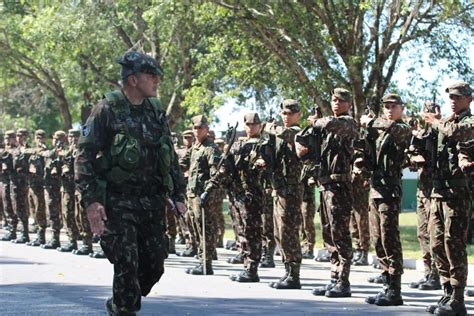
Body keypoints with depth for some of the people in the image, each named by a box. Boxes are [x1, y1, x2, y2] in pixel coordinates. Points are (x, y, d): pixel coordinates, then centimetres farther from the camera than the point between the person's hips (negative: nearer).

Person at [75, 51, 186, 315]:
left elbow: (171, 156, 17)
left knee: (154, 265, 6)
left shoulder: (157, 111, 9)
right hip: (118, 202, -5)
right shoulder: (107, 111, -8)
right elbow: (85, 156, -11)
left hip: (153, 201, 6)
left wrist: (178, 194, 11)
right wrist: (91, 201, -19)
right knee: (127, 265, -9)